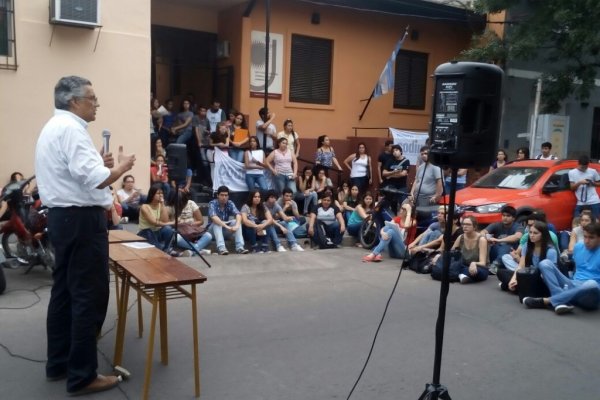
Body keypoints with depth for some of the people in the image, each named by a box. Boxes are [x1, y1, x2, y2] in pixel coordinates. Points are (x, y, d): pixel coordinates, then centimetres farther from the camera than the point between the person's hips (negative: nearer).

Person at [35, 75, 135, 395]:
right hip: (81, 219, -11)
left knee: (65, 290, 16)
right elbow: (96, 180, -25)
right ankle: (82, 376, 4)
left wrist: (99, 162, 9)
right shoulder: (71, 129, -17)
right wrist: (121, 166, -8)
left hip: (62, 215, 11)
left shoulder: (54, 126, 17)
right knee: (89, 295, -4)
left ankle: (58, 363, 27)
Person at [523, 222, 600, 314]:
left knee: (591, 284, -42)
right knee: (545, 264, -13)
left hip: (590, 296, -5)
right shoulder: (578, 247, 13)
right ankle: (561, 302, -34)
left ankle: (545, 301, -31)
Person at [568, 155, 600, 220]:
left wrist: (592, 183, -6)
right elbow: (572, 188, 2)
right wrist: (579, 183, -15)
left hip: (594, 202, -1)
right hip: (580, 203, 1)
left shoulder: (593, 171, 5)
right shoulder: (572, 172, 4)